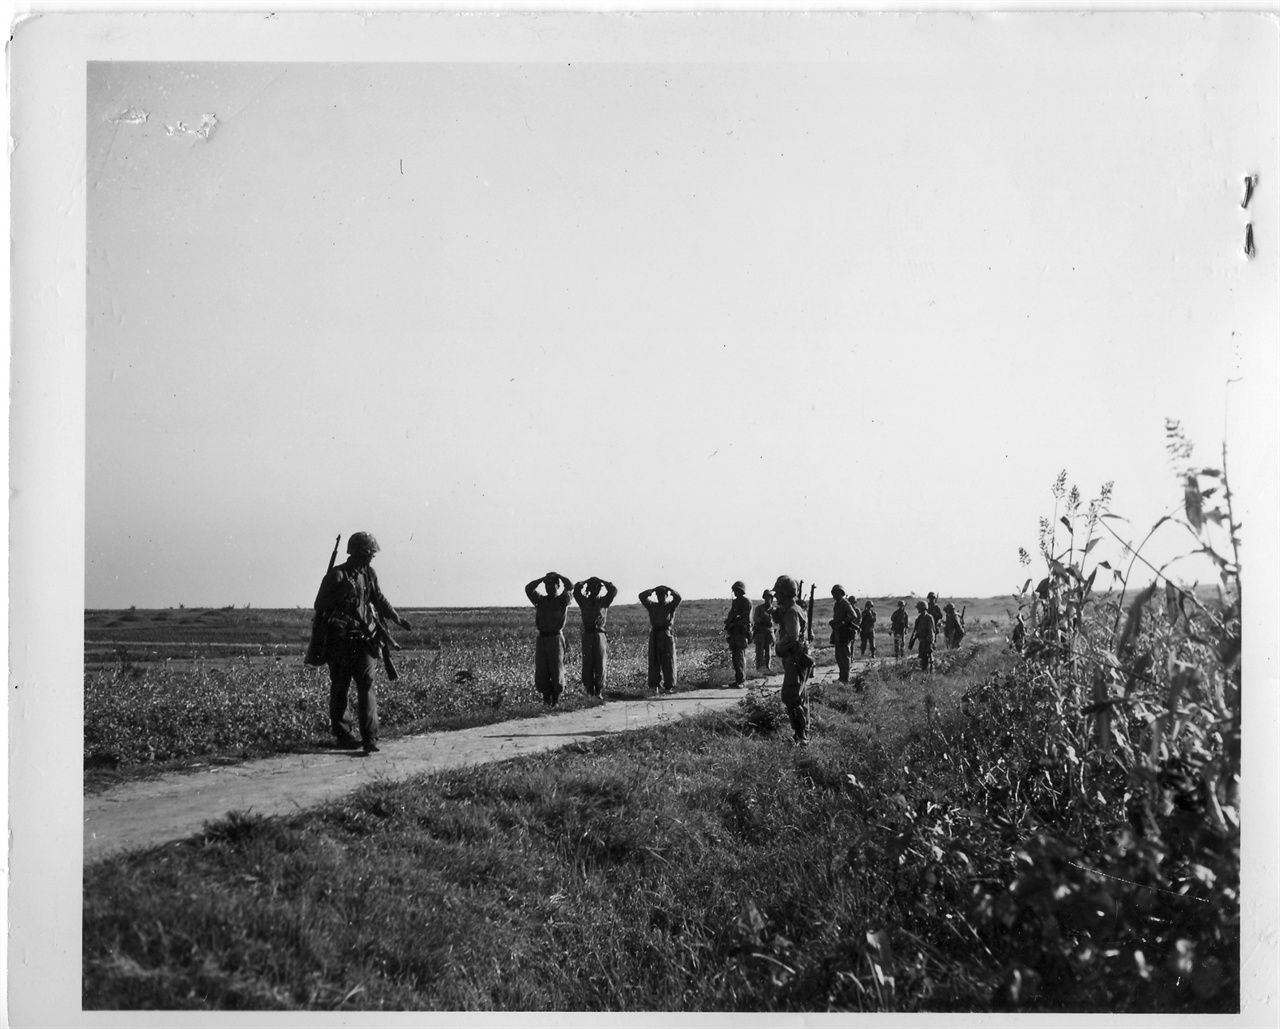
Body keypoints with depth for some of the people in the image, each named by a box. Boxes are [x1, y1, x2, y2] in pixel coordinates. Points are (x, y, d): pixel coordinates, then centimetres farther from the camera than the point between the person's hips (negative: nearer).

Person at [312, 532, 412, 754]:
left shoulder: (369, 574, 9)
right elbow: (320, 606, -7)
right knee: (340, 688, 6)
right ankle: (342, 734, 18)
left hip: (364, 638, 4)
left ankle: (370, 738, -10)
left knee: (367, 686, -6)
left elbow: (378, 598, 24)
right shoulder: (337, 576, -8)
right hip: (340, 641, -4)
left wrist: (396, 618, 21)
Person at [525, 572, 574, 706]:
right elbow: (528, 589, 0)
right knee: (540, 671, 2)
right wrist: (543, 578, 0)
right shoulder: (541, 600, 11)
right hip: (542, 638, 3)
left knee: (556, 671, 1)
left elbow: (570, 587, -12)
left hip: (556, 638, -3)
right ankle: (546, 697, 14)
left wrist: (558, 576, 0)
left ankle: (556, 699, 12)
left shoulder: (563, 600, 3)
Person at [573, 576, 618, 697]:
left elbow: (613, 590, -2)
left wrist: (601, 581, 5)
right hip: (587, 634, 0)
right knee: (587, 664, -2)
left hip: (600, 635, 0)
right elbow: (576, 590, -3)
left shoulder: (603, 601, 11)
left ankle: (599, 691, -2)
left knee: (600, 664, -4)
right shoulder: (584, 601, 11)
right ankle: (589, 690, 2)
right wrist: (586, 582, 7)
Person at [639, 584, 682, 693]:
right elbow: (642, 596, 7)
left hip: (667, 635, -3)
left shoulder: (670, 606, 7)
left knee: (668, 662, -2)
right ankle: (654, 684, 8)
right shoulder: (652, 606, 14)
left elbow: (678, 597, -9)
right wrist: (653, 590, 6)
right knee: (653, 661, 2)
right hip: (654, 635, 3)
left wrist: (668, 589, 0)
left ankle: (669, 686, 0)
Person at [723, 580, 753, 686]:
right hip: (733, 632, 8)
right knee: (734, 656, 7)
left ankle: (741, 680, -7)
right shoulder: (735, 602, 17)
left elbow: (747, 619, -13)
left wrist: (734, 624, -16)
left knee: (740, 656, -9)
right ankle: (738, 678, 13)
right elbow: (730, 616, 21)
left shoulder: (746, 602, -6)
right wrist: (728, 623, 1)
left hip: (741, 632, -8)